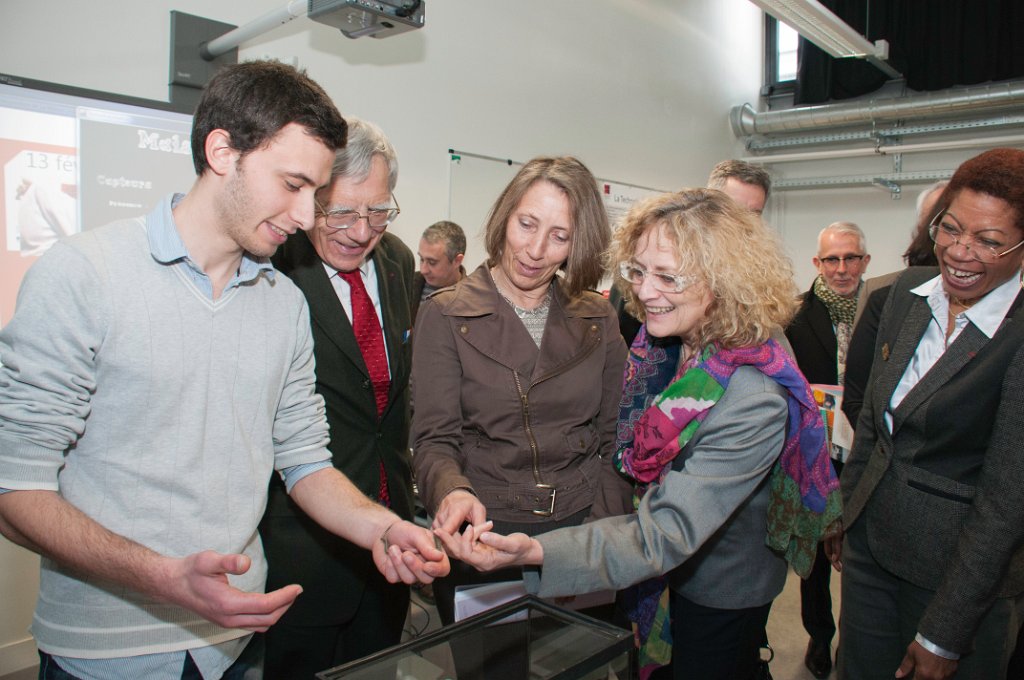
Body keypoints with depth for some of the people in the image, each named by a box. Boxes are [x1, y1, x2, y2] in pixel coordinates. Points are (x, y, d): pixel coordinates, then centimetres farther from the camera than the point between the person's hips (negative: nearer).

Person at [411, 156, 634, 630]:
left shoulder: (597, 320, 4)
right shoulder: (445, 316, -5)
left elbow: (613, 438, 6)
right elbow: (434, 441, -9)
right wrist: (452, 491, -30)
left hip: (581, 532, 3)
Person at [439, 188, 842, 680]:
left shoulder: (753, 399, -34)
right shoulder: (662, 343, -13)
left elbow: (665, 534, -37)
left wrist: (537, 554, -50)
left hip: (722, 595, -5)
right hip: (660, 575, 6)